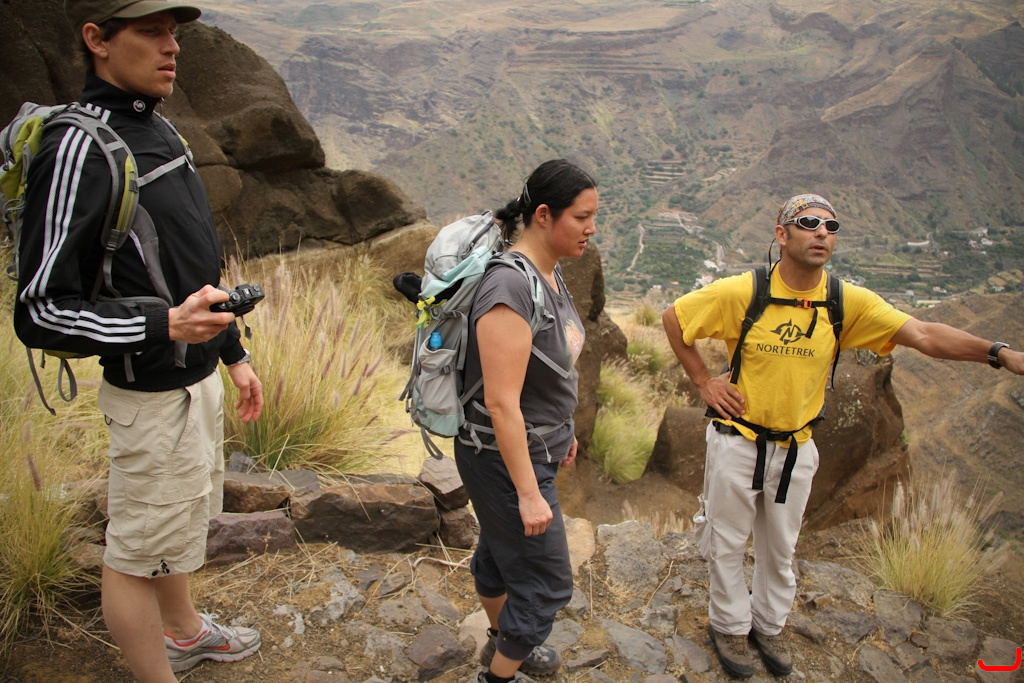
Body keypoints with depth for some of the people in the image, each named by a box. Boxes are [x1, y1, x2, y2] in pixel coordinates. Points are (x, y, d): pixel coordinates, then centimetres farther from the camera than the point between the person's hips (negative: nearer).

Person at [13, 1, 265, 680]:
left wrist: (234, 352, 19)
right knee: (139, 551, 9)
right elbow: (39, 311, -21)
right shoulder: (79, 148, -21)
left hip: (198, 377, 10)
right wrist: (163, 326, -33)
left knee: (185, 515, 27)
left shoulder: (159, 131, 8)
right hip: (153, 394, -10)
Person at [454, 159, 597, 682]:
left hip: (537, 443, 9)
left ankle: (502, 640, 51)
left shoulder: (550, 272, 0)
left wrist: (563, 429, 20)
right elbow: (501, 402, -29)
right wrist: (529, 493, -23)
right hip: (504, 457, -9)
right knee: (545, 583, 5)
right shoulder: (511, 288, -30)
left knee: (500, 548, 28)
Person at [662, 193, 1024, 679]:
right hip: (737, 442, -2)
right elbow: (672, 318, -7)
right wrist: (703, 382, -8)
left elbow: (923, 334, -18)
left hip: (796, 446, 3)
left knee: (780, 548, 19)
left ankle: (768, 625, 44)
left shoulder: (848, 302, -9)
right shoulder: (741, 292, -16)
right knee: (727, 542, 13)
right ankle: (730, 626, 36)